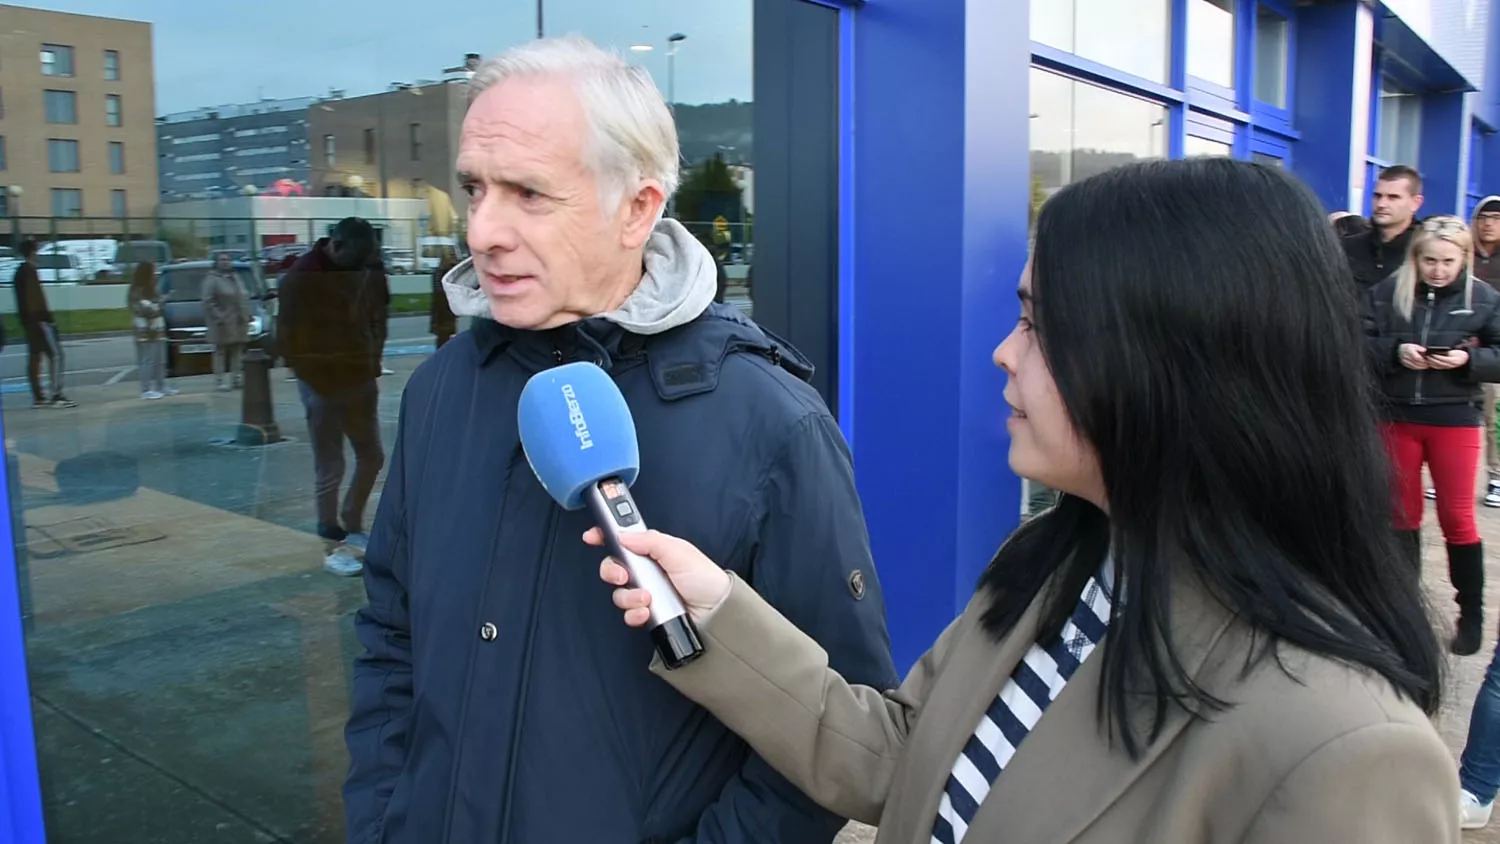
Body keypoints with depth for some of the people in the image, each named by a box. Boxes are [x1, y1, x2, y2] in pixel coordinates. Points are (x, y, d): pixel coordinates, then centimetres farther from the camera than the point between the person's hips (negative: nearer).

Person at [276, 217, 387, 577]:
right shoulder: (302, 278, -12)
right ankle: (332, 546, 12)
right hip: (321, 384, -6)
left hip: (361, 381, 6)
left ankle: (352, 526, 32)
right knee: (330, 468, 0)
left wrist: (372, 362, 4)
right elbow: (288, 337, -11)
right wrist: (317, 379, -12)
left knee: (372, 456, 13)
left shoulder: (367, 273, 4)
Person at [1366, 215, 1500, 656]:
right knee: (1401, 513, 12)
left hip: (1456, 418, -1)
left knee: (1456, 517, 4)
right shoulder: (1389, 291, -4)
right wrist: (1395, 352, -20)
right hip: (1397, 415, 2)